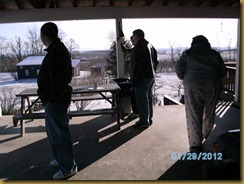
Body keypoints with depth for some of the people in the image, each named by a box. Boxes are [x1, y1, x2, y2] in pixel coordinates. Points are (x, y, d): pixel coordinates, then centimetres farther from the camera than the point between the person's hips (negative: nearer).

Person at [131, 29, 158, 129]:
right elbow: (155, 61, 19)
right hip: (151, 77, 10)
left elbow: (138, 65, -22)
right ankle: (149, 119, 27)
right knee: (148, 98, 16)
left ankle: (144, 122, 5)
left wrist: (134, 78, -18)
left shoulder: (138, 47, -15)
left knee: (141, 99, -2)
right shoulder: (150, 45, 15)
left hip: (142, 78, -10)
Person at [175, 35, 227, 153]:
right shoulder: (215, 54, 12)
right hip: (212, 86, 3)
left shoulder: (187, 54, 6)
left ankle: (196, 145, 0)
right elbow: (223, 71, 10)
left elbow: (178, 69, -2)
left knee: (194, 116, 0)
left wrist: (185, 79, 15)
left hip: (193, 86, -3)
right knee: (209, 114, 16)